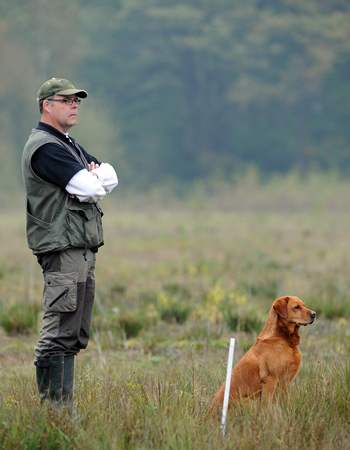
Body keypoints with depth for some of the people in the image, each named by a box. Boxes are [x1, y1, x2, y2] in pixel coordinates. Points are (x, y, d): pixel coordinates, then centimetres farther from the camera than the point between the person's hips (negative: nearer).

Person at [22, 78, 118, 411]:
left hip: (83, 251, 10)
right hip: (63, 249, -10)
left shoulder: (67, 145, 22)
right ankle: (54, 410, -11)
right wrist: (94, 181, 3)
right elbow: (90, 189, -19)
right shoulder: (44, 147, -11)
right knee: (60, 334, -11)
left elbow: (109, 178, 12)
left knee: (76, 335, 11)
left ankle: (63, 408, 14)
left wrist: (92, 181, -9)